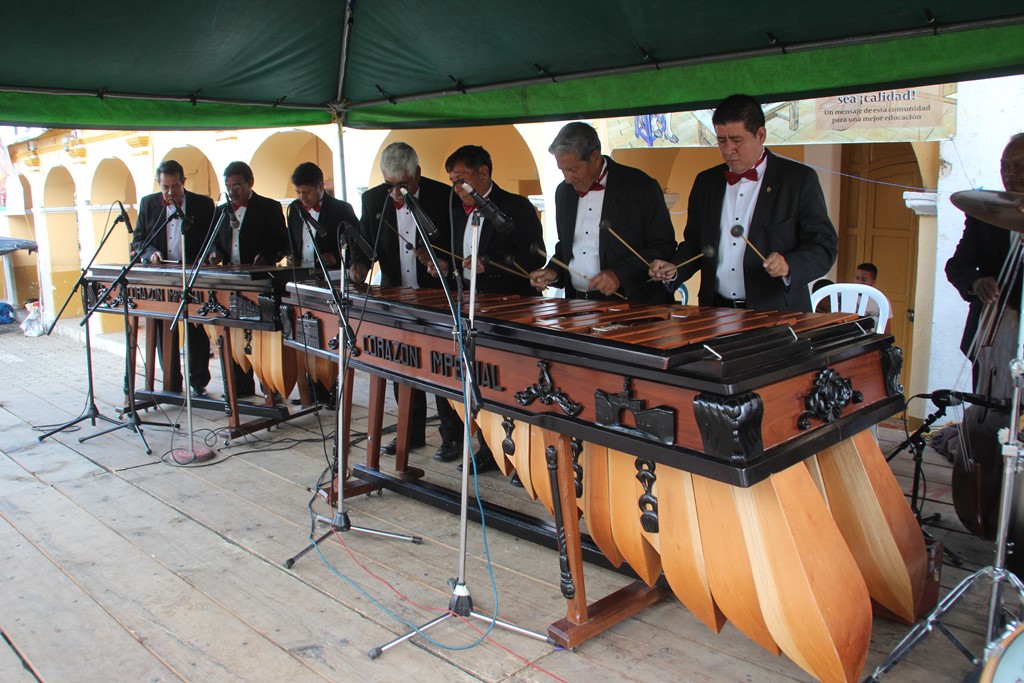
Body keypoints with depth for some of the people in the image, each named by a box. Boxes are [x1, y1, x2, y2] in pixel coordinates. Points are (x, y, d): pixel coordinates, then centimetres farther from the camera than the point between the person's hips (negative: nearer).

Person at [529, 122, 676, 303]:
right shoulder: (564, 192, 13)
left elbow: (664, 247, -6)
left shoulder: (641, 187, -5)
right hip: (577, 306, 5)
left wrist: (620, 274, -17)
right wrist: (554, 271, 3)